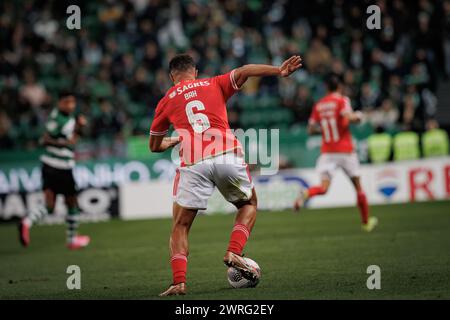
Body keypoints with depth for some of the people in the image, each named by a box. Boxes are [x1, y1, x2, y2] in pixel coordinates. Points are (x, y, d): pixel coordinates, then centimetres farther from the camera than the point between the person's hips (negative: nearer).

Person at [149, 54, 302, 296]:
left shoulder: (166, 102, 22)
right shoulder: (215, 85, 21)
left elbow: (154, 146, 31)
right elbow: (242, 72, 2)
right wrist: (279, 71, -1)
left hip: (193, 163, 0)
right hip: (228, 155, 0)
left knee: (180, 227, 10)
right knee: (249, 205, 26)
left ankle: (179, 282, -8)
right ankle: (234, 253, 3)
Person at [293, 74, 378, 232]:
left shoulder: (318, 105, 9)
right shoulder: (342, 100, -5)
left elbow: (311, 129, 10)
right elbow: (348, 117, -23)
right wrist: (358, 116, -3)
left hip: (327, 152, 3)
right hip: (345, 150, -3)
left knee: (323, 187, -6)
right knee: (358, 186, 13)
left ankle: (306, 193, -40)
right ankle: (366, 222, 23)